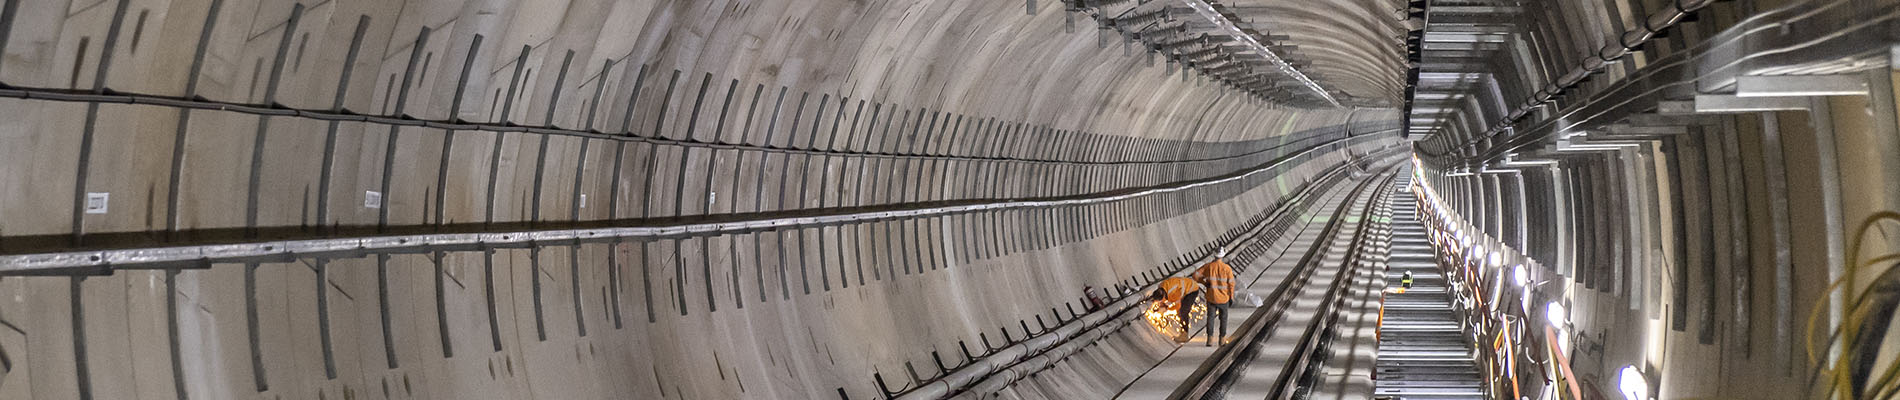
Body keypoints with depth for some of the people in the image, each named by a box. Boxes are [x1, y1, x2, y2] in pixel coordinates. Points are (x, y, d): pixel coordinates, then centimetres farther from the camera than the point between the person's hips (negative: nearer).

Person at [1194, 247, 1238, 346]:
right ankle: (1222, 338, 21)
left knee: (1210, 317, 5)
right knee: (1223, 318, 16)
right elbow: (1231, 283, -8)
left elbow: (1195, 275, -10)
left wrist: (1204, 282, 2)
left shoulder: (1208, 266, -8)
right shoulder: (1227, 268, -12)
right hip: (1223, 297, 0)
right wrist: (1231, 297, 2)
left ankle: (1210, 339, -7)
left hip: (1211, 297, 0)